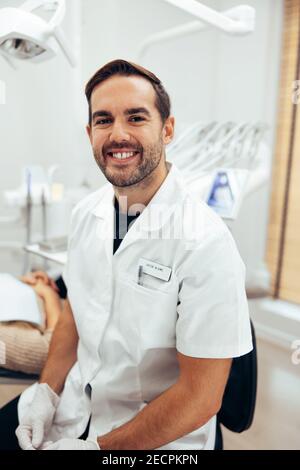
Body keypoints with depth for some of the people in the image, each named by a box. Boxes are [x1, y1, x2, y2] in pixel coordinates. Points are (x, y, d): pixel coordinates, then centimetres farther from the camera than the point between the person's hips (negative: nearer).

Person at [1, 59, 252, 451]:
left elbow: (201, 398, -19)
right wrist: (47, 390, -3)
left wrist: (98, 447, -13)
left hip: (159, 436, -4)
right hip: (74, 409, 5)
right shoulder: (86, 212, -4)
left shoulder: (207, 244, -25)